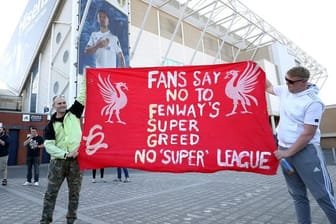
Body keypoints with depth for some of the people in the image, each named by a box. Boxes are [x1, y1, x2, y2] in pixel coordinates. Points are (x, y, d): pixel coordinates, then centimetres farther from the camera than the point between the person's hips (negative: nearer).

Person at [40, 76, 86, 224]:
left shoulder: (73, 113, 7)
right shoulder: (50, 125, 6)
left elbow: (82, 96, 1)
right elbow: (49, 146, -3)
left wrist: (85, 79, -3)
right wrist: (66, 154, -15)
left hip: (76, 160, 0)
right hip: (58, 161, 0)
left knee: (74, 193, 9)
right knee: (51, 192, 5)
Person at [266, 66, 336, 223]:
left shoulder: (313, 102, -17)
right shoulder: (285, 91, 5)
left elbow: (308, 134, -19)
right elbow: (269, 88, 27)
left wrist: (288, 153, -17)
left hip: (306, 151, -7)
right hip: (285, 150, 7)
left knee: (323, 195, -3)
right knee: (298, 195, 14)